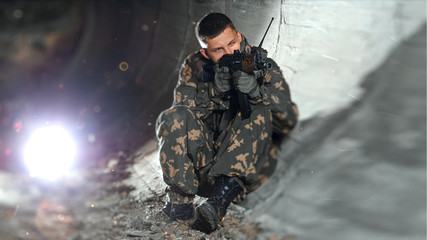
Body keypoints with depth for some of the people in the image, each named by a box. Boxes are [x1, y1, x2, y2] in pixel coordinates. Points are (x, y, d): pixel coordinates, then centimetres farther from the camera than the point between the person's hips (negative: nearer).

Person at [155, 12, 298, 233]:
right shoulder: (195, 66, 3)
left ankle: (219, 202, -39)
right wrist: (216, 90, -26)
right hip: (205, 161, 1)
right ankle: (180, 201, -25)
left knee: (258, 112, -27)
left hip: (250, 163, -1)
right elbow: (182, 108, -10)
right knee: (172, 117, -19)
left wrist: (256, 91, -29)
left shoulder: (262, 66, -2)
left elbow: (289, 120, -12)